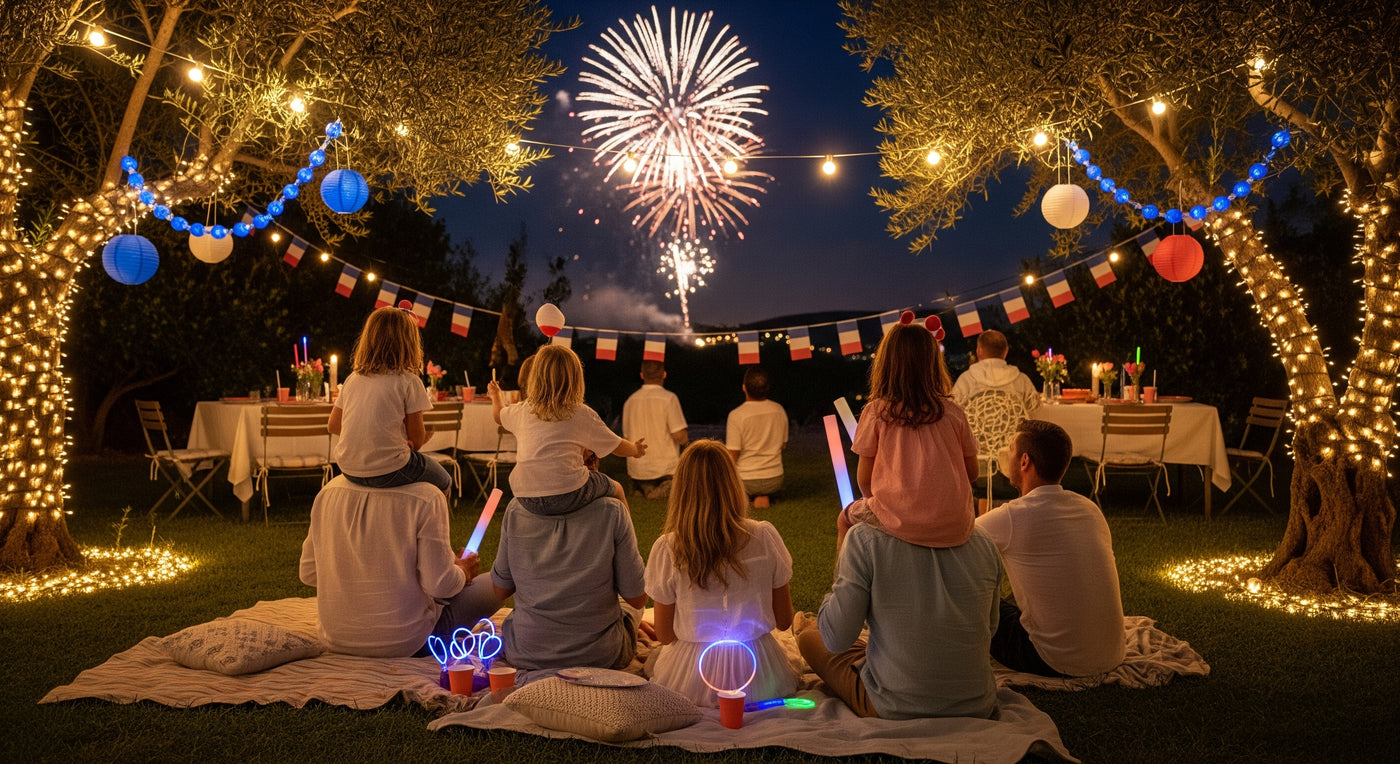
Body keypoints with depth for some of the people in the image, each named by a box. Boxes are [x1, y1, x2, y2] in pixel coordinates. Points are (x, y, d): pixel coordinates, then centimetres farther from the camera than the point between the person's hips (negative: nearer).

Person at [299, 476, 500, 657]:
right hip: (404, 643, -6)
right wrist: (462, 573, 4)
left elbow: (308, 573, 3)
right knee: (492, 584, 11)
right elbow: (440, 585, -19)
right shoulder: (425, 499, -19)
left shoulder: (328, 492, -3)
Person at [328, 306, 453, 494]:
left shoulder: (352, 379, 4)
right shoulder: (408, 381, -11)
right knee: (444, 482, 23)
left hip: (349, 471, 7)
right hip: (388, 471, -6)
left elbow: (333, 425, 10)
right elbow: (417, 438, -9)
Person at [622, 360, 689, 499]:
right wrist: (686, 439, 8)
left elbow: (626, 437, 13)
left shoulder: (630, 401, 5)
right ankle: (666, 488, -15)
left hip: (636, 469, 5)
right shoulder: (669, 398, -12)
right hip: (665, 468, -5)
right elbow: (680, 437, -15)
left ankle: (645, 488, -3)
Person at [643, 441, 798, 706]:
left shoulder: (667, 549, -16)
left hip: (690, 684, -1)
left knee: (653, 660, 35)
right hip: (759, 682, 1)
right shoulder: (764, 537, -13)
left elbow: (665, 635, -5)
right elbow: (784, 621, -3)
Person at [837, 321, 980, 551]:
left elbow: (864, 479, -1)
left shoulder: (876, 412, -4)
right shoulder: (953, 412, 3)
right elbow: (972, 473, 10)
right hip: (957, 526, 3)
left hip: (902, 523, -3)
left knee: (845, 519, 25)